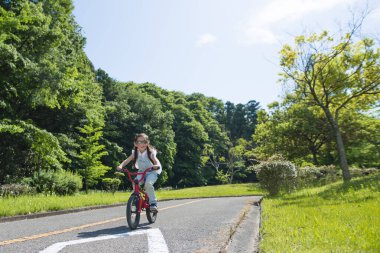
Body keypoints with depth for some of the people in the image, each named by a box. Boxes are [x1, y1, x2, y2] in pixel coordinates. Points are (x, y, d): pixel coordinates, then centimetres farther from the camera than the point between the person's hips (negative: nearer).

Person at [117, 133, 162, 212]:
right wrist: (120, 166, -38)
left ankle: (153, 203, -13)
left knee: (148, 183, -30)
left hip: (152, 172, -4)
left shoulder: (150, 152, -18)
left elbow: (156, 160, -32)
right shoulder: (135, 153, -8)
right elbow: (127, 160, -18)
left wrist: (157, 165, -56)